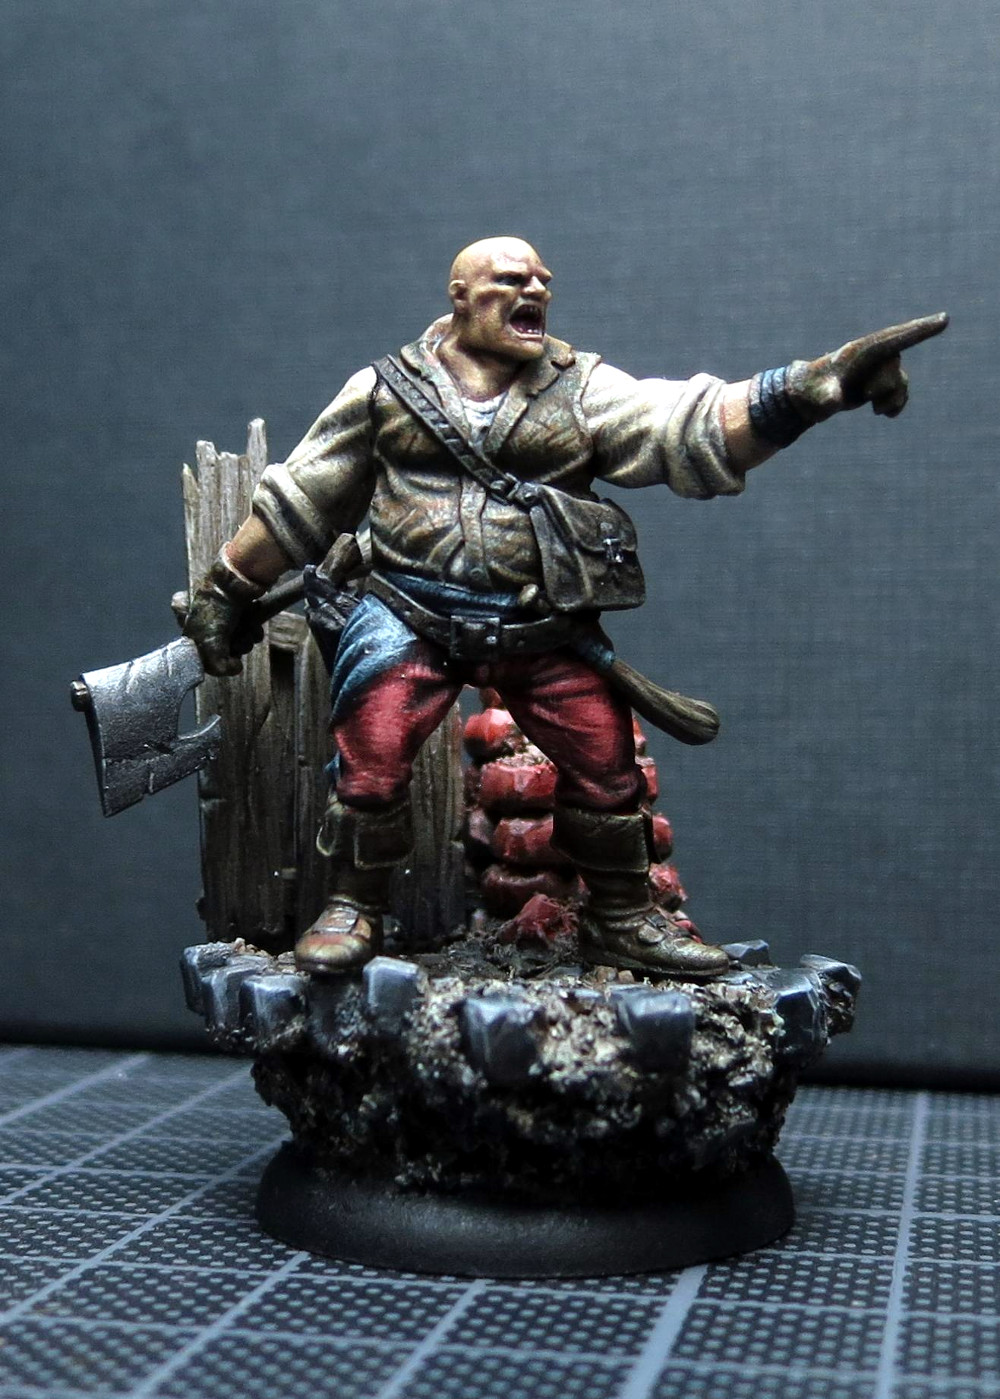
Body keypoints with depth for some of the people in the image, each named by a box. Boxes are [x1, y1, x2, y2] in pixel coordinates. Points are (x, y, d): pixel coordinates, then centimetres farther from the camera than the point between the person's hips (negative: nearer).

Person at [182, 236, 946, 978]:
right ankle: (354, 910, 7)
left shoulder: (581, 388, 7)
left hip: (546, 627, 2)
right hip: (411, 616, -1)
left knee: (607, 761, 0)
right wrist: (225, 594, 13)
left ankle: (621, 918, 22)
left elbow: (688, 426, -9)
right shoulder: (386, 390, 7)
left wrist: (815, 385, -25)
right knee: (371, 753, -17)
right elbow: (296, 501, 13)